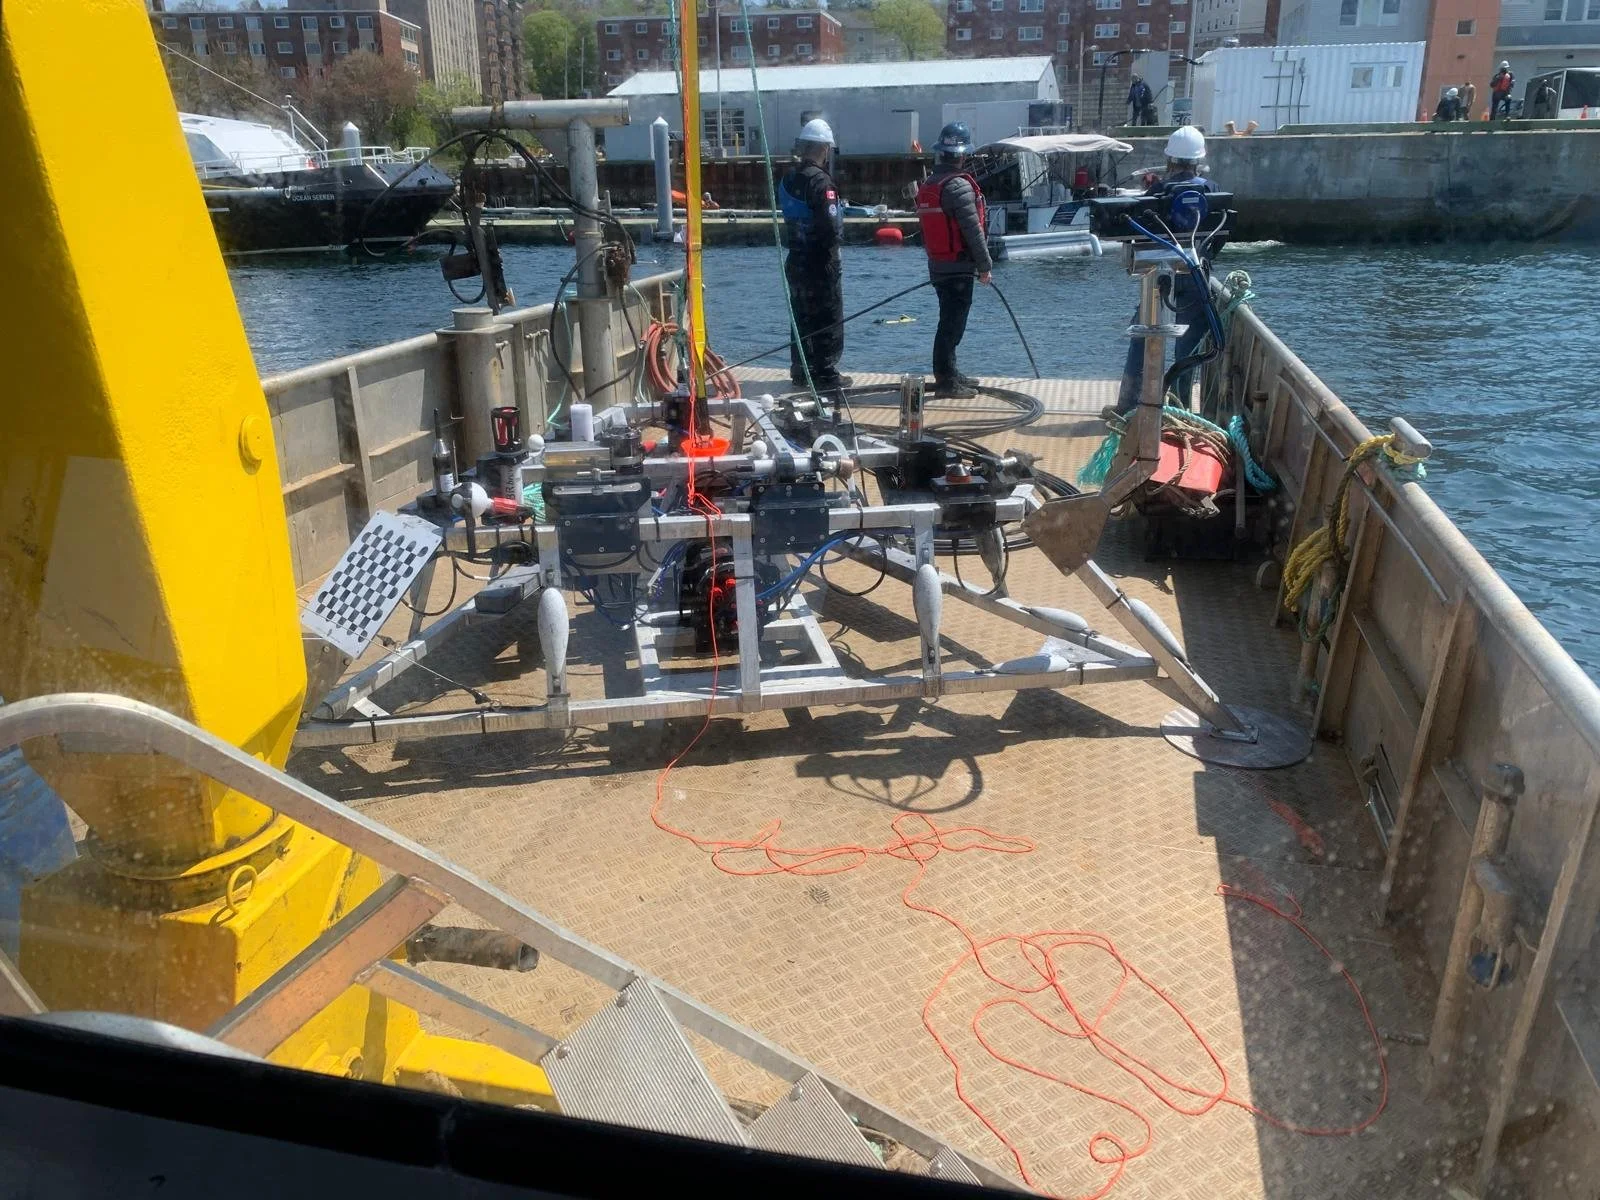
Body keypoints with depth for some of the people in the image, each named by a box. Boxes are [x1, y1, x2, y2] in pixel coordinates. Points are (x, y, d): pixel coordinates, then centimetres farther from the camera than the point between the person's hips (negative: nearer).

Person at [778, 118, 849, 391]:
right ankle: (826, 374, 2)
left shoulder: (788, 180, 7)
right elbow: (831, 224, -24)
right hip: (821, 263, -8)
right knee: (828, 321, 0)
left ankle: (800, 371, 23)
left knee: (801, 318, 16)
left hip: (795, 261, 8)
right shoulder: (820, 181, -18)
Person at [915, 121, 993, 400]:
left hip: (937, 265, 9)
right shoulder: (959, 185, -16)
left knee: (950, 322, 18)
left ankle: (948, 374, 27)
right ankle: (947, 382, -4)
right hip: (958, 266, -9)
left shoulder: (927, 186, 12)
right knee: (952, 324, -6)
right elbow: (973, 230, -17)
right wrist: (985, 265, -10)